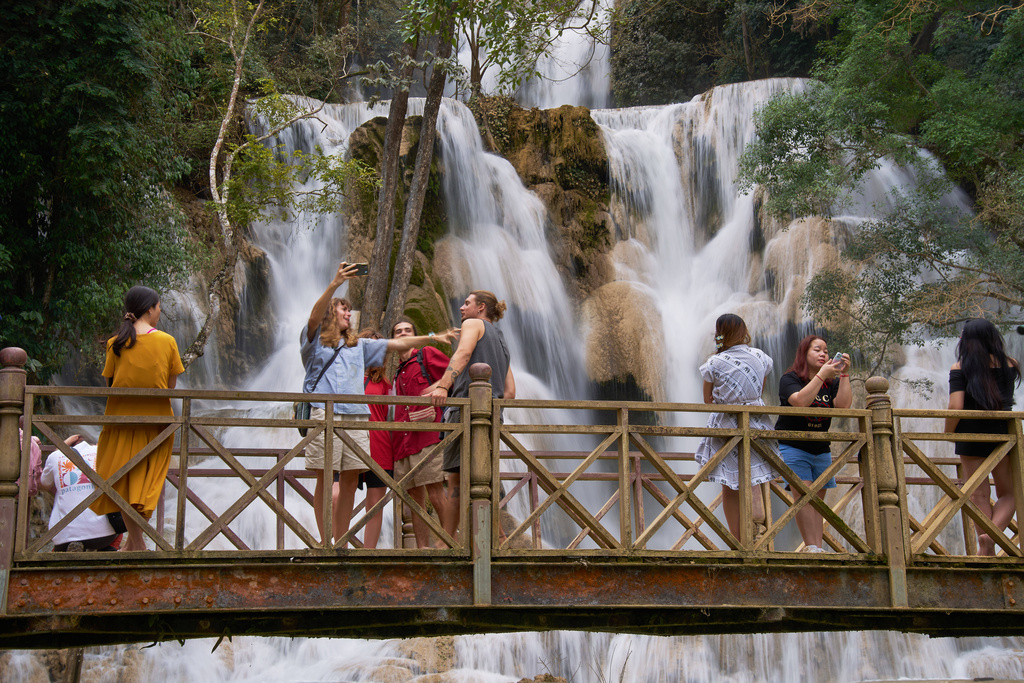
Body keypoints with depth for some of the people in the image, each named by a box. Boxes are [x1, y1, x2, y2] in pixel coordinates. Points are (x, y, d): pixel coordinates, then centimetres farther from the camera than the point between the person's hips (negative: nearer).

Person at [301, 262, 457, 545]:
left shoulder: (359, 346, 29)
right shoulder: (314, 340, 13)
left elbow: (398, 344, 25)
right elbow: (315, 316, -8)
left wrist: (433, 338, 17)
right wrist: (335, 284, -21)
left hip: (356, 416, 5)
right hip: (325, 414, -5)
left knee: (350, 480, -1)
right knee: (325, 480, -7)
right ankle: (325, 544, -5)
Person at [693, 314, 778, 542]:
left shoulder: (715, 363, -10)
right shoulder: (760, 357, 0)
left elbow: (708, 400, 0)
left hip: (726, 427, -3)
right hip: (756, 425, 3)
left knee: (730, 490, 6)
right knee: (754, 481, 13)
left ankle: (738, 544, 9)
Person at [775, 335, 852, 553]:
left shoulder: (831, 383, 9)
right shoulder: (790, 379, -4)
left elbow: (843, 405, -9)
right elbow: (801, 401, -25)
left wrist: (844, 375, -13)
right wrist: (821, 375, -23)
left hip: (821, 450, 5)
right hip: (793, 447, -5)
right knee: (803, 495, -17)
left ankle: (819, 547, -2)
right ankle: (811, 547, -23)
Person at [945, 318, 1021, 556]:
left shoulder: (959, 368, -5)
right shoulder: (1009, 365, 1)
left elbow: (955, 407, -14)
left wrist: (948, 434, -2)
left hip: (971, 435, -1)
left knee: (979, 495, 6)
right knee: (1008, 493, 10)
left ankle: (987, 549, 2)